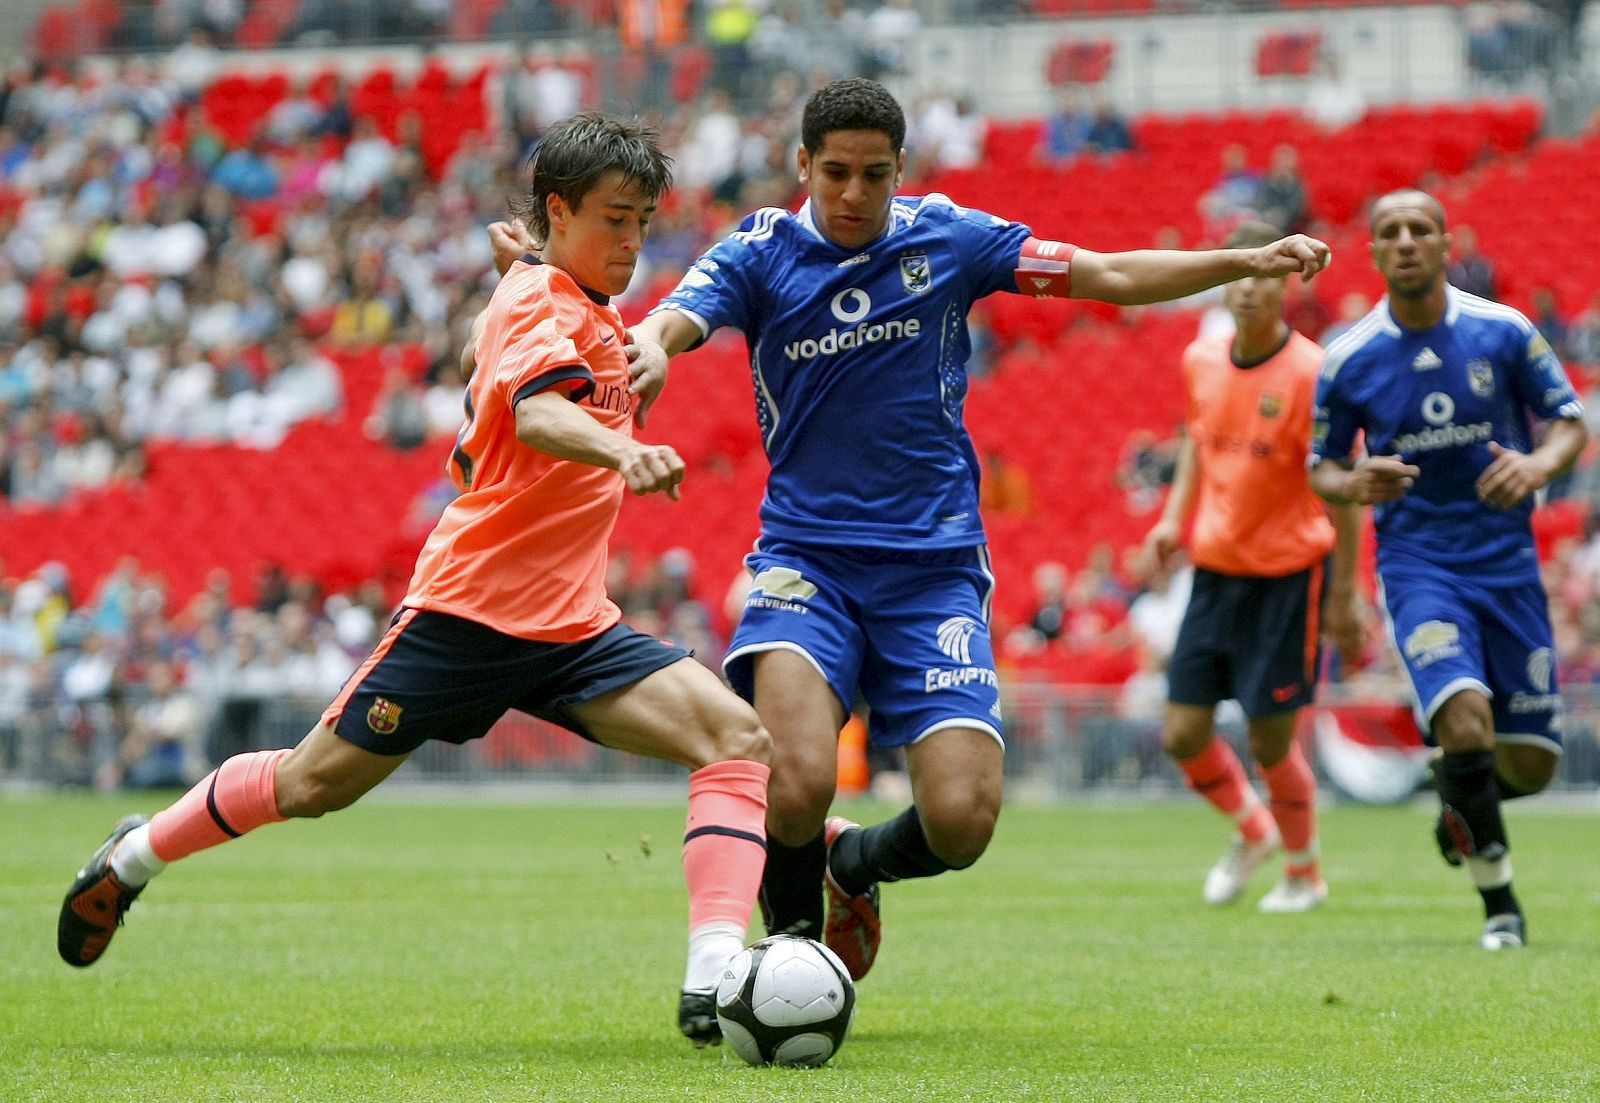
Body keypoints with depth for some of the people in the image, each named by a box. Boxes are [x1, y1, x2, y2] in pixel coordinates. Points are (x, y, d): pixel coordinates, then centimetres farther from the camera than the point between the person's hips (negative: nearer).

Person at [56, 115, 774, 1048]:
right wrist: (621, 450, -54)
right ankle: (133, 858, 30)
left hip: (572, 624, 8)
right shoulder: (543, 305, -12)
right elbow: (534, 413, -36)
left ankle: (712, 986, -26)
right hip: (473, 603, -8)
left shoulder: (589, 311, 16)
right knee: (315, 782, 3)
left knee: (739, 738, -13)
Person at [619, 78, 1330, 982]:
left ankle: (853, 863, 25)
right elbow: (673, 320, -17)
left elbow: (1111, 275, 7)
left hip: (935, 563, 2)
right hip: (807, 558, -1)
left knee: (962, 820, -12)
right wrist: (649, 353, -42)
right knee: (798, 783, -26)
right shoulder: (761, 251, 0)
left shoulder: (946, 237, 4)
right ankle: (793, 931, 7)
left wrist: (1248, 261, -3)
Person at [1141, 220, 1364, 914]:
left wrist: (1344, 594, -13)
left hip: (1288, 575, -5)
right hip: (1214, 569, 5)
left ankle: (1304, 874, 22)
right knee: (1182, 734, 2)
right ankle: (1252, 832, 30)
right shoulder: (1201, 362, 3)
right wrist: (1175, 516, 10)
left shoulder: (1310, 373, -15)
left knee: (1271, 741, -2)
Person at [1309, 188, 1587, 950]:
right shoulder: (1349, 361, -3)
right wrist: (1355, 483, -16)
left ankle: (1459, 808, 40)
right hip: (1416, 564, -2)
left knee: (1530, 764, 3)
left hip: (1507, 561, 2)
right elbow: (1319, 464, 8)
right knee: (1465, 722, -25)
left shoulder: (1503, 332, -3)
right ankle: (1499, 901, -6)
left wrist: (1539, 463, -18)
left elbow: (1571, 421, 5)